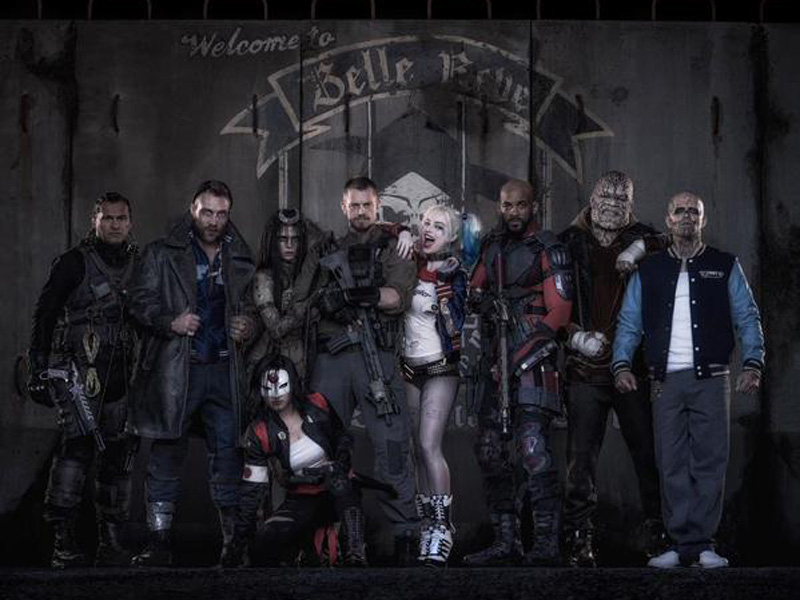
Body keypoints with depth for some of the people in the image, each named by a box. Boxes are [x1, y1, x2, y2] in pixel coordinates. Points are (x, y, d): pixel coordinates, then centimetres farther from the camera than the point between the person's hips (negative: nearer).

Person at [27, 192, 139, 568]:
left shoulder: (139, 265, 15)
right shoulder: (74, 263, -1)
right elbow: (44, 317, -1)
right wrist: (39, 369, -7)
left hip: (121, 375, 6)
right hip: (79, 369, -6)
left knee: (119, 452, 5)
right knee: (78, 445, -18)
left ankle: (110, 541, 13)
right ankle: (63, 541, -17)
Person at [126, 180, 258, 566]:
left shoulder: (240, 261, 14)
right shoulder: (162, 255, 4)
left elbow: (249, 307, 24)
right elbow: (140, 301, 0)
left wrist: (247, 326, 2)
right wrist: (171, 322, -16)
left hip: (224, 370, 3)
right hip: (175, 369, -3)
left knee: (228, 454, 2)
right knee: (167, 455, -1)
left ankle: (234, 538, 9)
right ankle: (159, 544, 3)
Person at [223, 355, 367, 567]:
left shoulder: (317, 406, -5)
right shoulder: (259, 433, -6)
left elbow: (343, 436, 11)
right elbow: (252, 490, -6)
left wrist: (341, 464, -12)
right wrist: (239, 543, -10)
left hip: (339, 495, 0)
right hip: (301, 503, 0)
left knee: (335, 475, -38)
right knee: (262, 548, -27)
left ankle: (355, 556, -44)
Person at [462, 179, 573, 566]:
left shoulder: (548, 250, -5)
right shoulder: (493, 245, 16)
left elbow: (559, 312, -11)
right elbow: (475, 288, 26)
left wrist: (521, 354, -17)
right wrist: (482, 301, 1)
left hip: (533, 360, -8)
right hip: (497, 360, 8)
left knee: (533, 447, -17)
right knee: (490, 448, 8)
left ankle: (547, 544, -16)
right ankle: (505, 540, 15)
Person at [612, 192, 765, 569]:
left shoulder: (725, 267, 12)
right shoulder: (648, 271, 16)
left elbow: (747, 319, 8)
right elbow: (629, 323, 14)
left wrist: (752, 363, -6)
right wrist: (622, 364, -1)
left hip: (711, 379, -1)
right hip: (666, 381, 1)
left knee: (709, 461, -5)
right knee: (671, 464, -1)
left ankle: (702, 543, -1)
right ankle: (682, 544, 3)